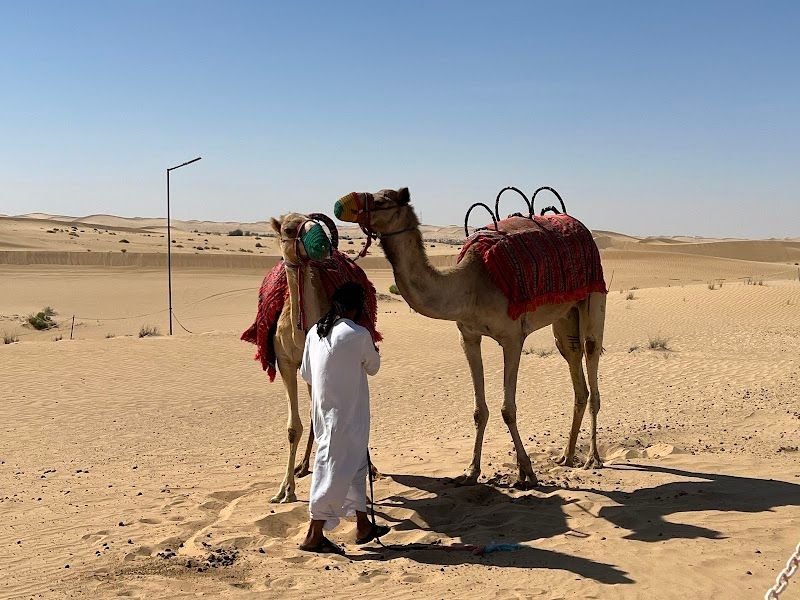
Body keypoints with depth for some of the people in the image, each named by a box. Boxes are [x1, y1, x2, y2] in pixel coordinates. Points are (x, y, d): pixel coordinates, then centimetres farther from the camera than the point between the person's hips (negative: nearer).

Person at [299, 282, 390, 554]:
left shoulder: (315, 333, 4)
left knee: (356, 464, 19)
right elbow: (373, 367, 2)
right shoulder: (358, 335, -14)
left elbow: (307, 373, 11)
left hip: (323, 411, 7)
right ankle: (314, 536, 3)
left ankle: (363, 526, 29)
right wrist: (370, 345, 19)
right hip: (347, 416, -7)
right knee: (336, 469, 0)